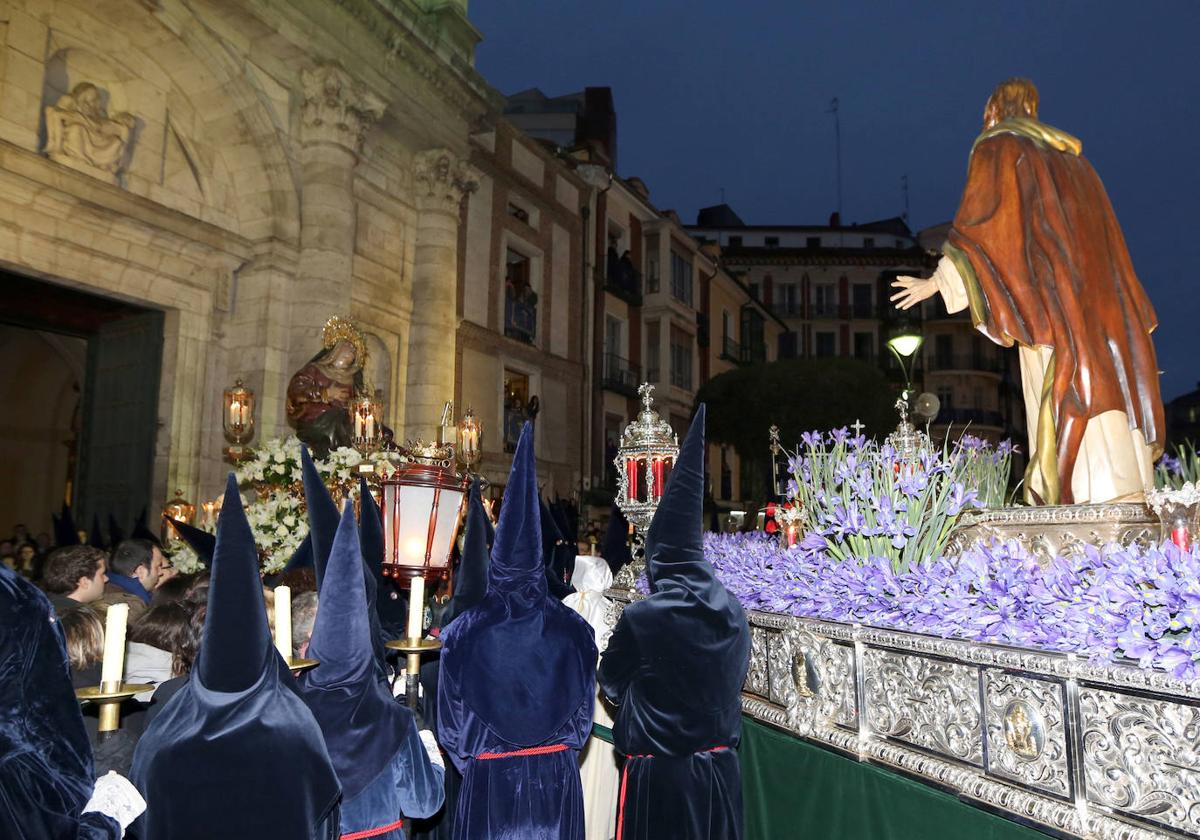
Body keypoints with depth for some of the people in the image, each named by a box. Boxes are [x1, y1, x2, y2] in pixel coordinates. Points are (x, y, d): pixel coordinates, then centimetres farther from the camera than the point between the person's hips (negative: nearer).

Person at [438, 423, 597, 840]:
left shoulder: (463, 633, -11)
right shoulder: (573, 629, -8)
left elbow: (450, 720, -2)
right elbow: (584, 709, 2)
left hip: (489, 777, -1)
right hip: (557, 777, 1)